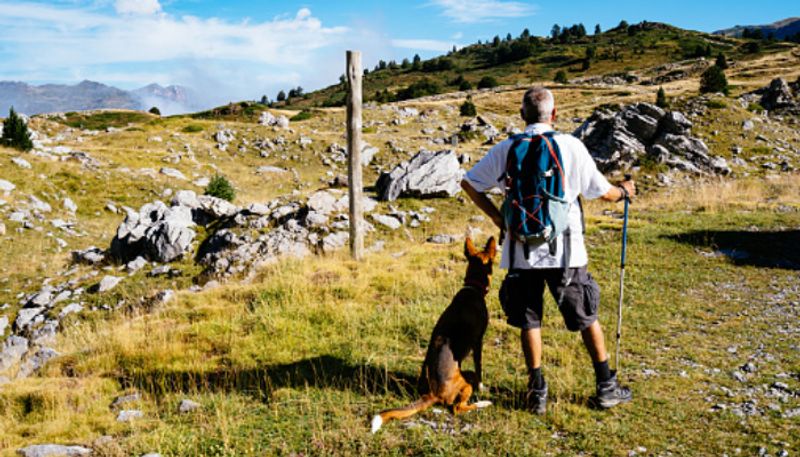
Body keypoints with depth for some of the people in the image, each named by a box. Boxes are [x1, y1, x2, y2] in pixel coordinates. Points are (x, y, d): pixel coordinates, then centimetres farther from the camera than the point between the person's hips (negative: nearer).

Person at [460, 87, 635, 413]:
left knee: (529, 321, 11)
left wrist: (496, 216, 12)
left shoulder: (506, 149, 1)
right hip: (564, 250, -1)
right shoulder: (570, 146, -4)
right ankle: (606, 387, 23)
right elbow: (602, 192, 3)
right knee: (587, 318, 13)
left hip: (521, 250, 1)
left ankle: (537, 392, 15)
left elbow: (469, 182, 4)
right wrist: (623, 191, 25)